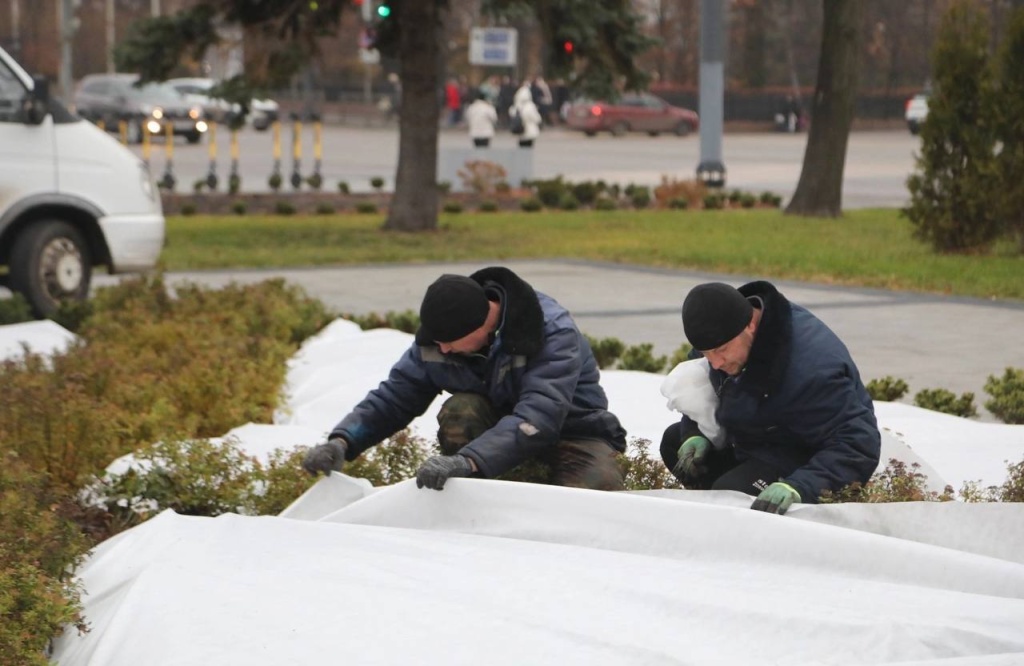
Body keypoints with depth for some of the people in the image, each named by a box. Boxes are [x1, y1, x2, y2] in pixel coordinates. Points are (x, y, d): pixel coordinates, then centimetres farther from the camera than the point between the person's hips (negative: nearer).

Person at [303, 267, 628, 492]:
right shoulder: (437, 337, -14)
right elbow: (393, 396, -11)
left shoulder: (553, 331, -32)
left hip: (571, 427, -4)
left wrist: (468, 461, -58)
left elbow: (537, 418, -44)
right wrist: (341, 442, -30)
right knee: (459, 411, -30)